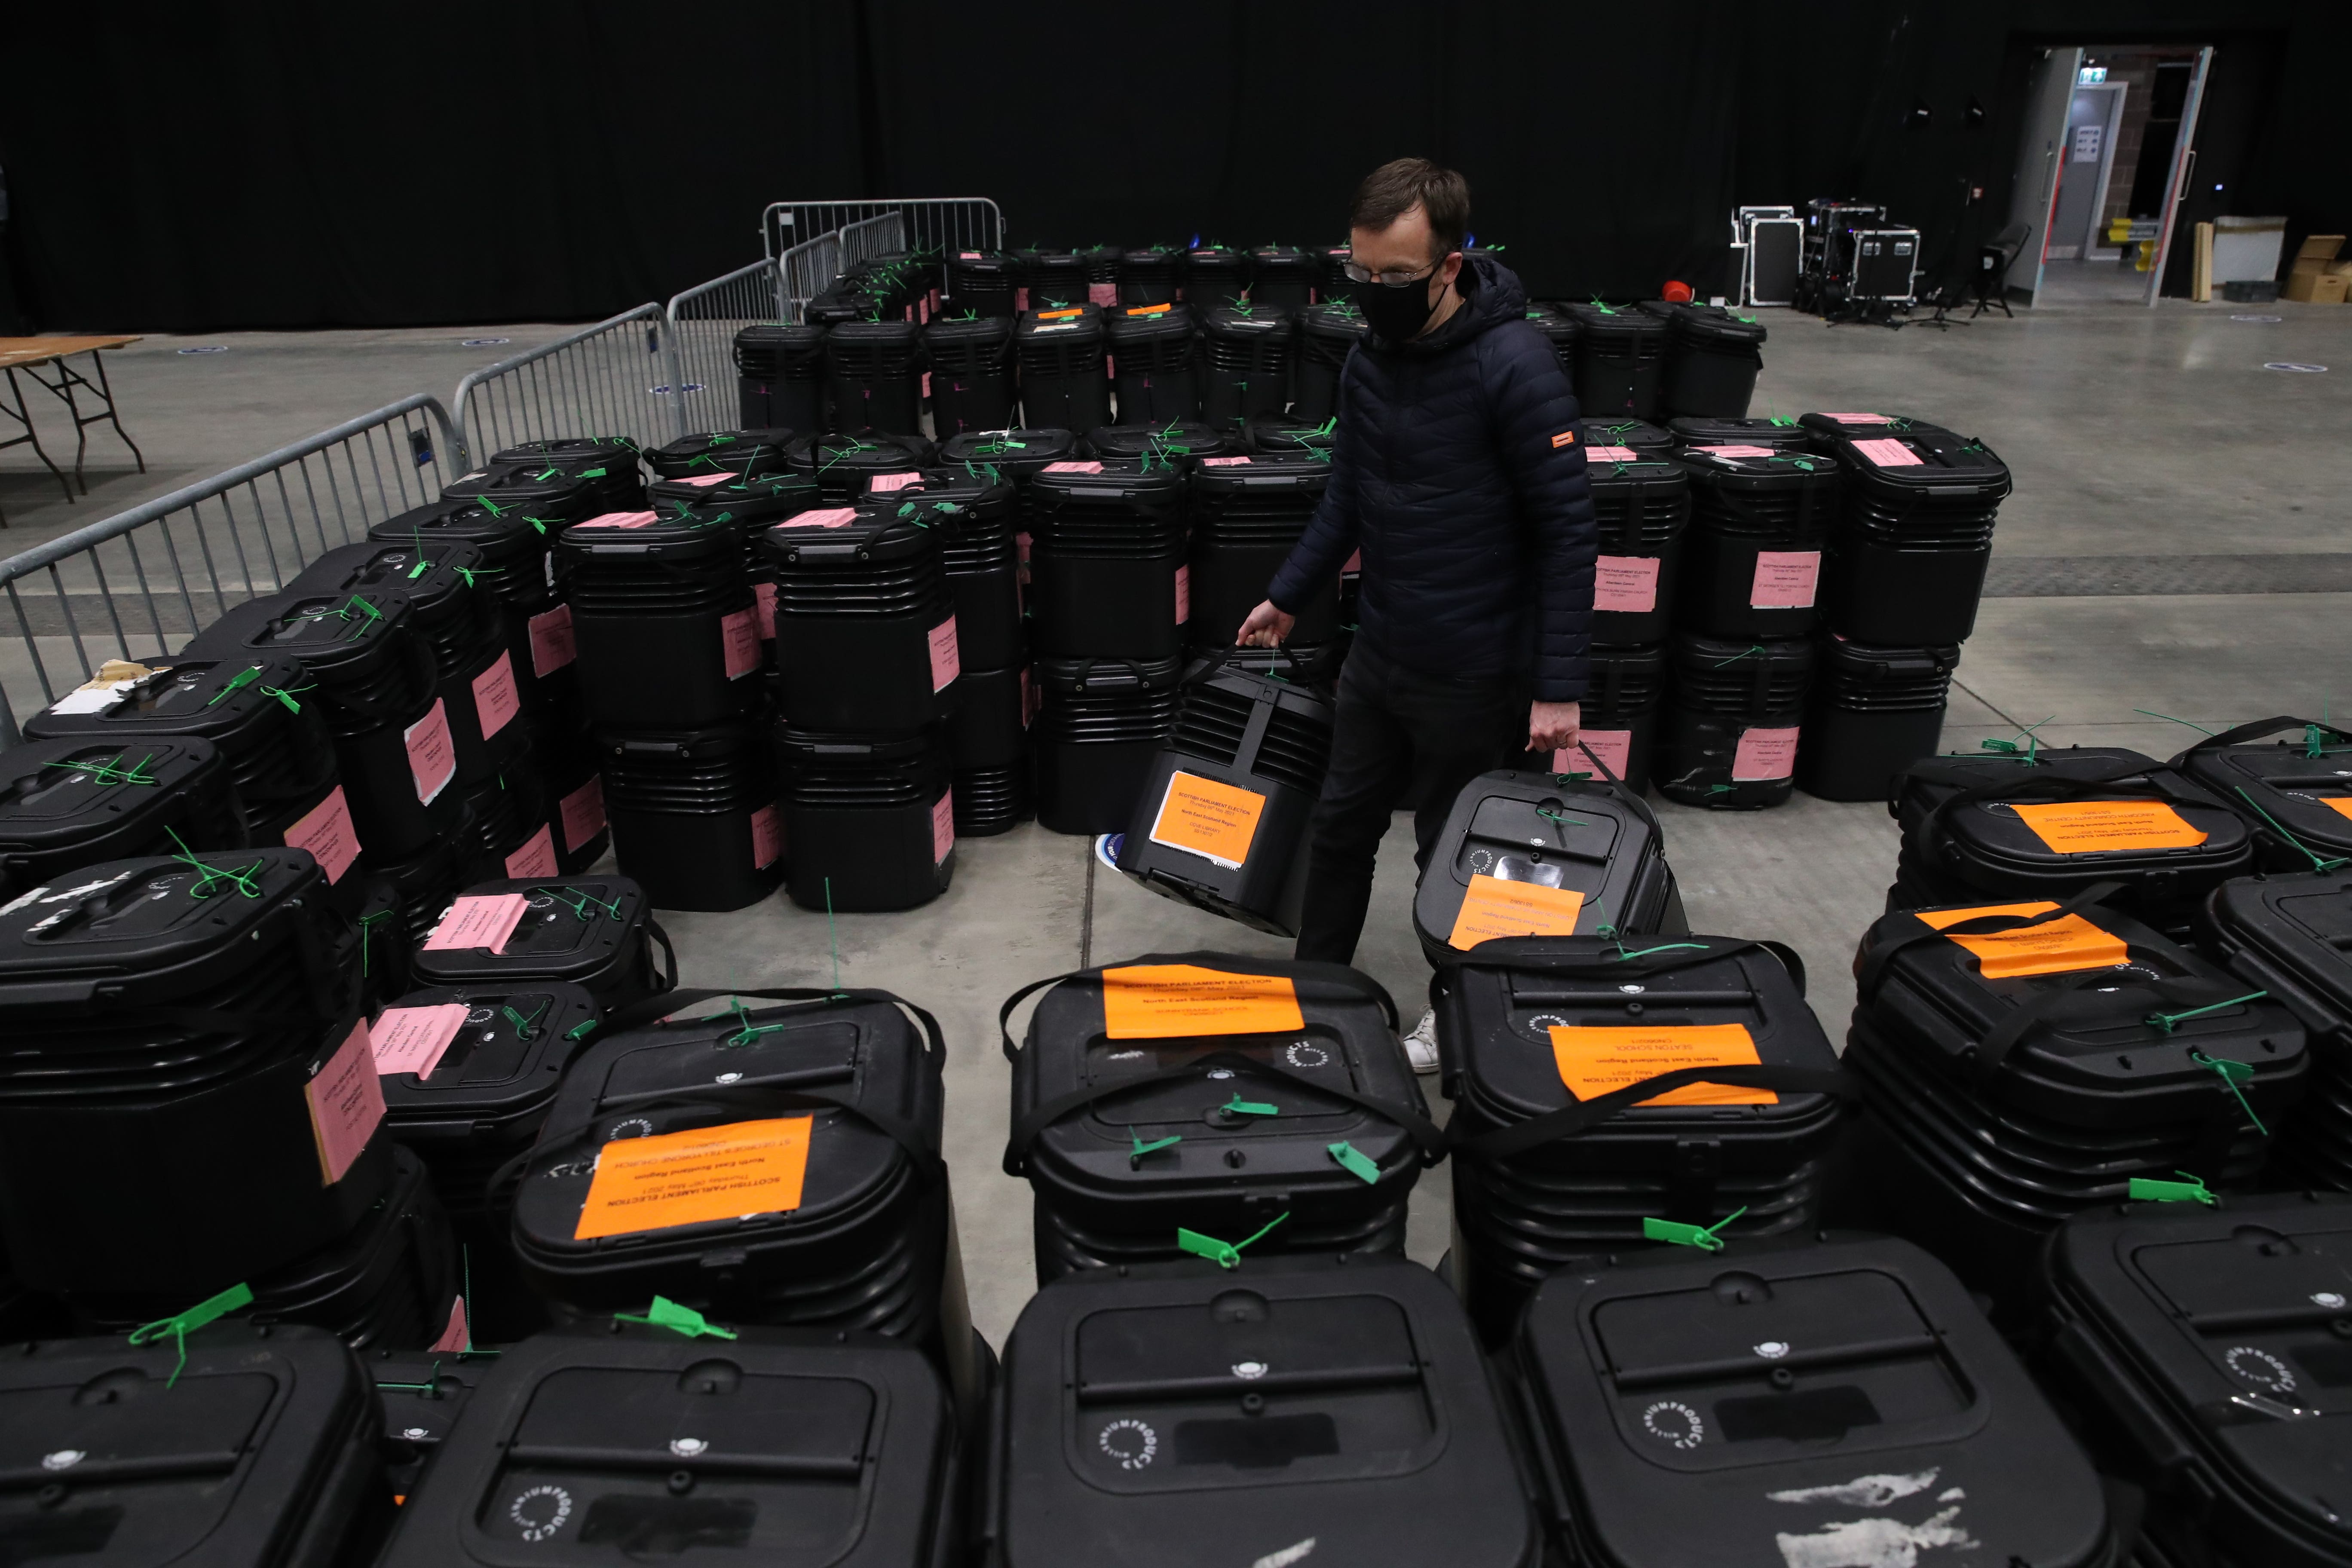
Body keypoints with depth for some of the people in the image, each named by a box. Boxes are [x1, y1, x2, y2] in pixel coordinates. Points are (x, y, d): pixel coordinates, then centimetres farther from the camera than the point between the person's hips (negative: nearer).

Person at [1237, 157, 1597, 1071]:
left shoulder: (1515, 367, -20)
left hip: (1475, 674, -7)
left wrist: (1558, 687, -20)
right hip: (1378, 653, 7)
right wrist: (1286, 598, 17)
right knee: (1341, 825, 17)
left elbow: (1568, 531, -18)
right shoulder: (1370, 362, 2)